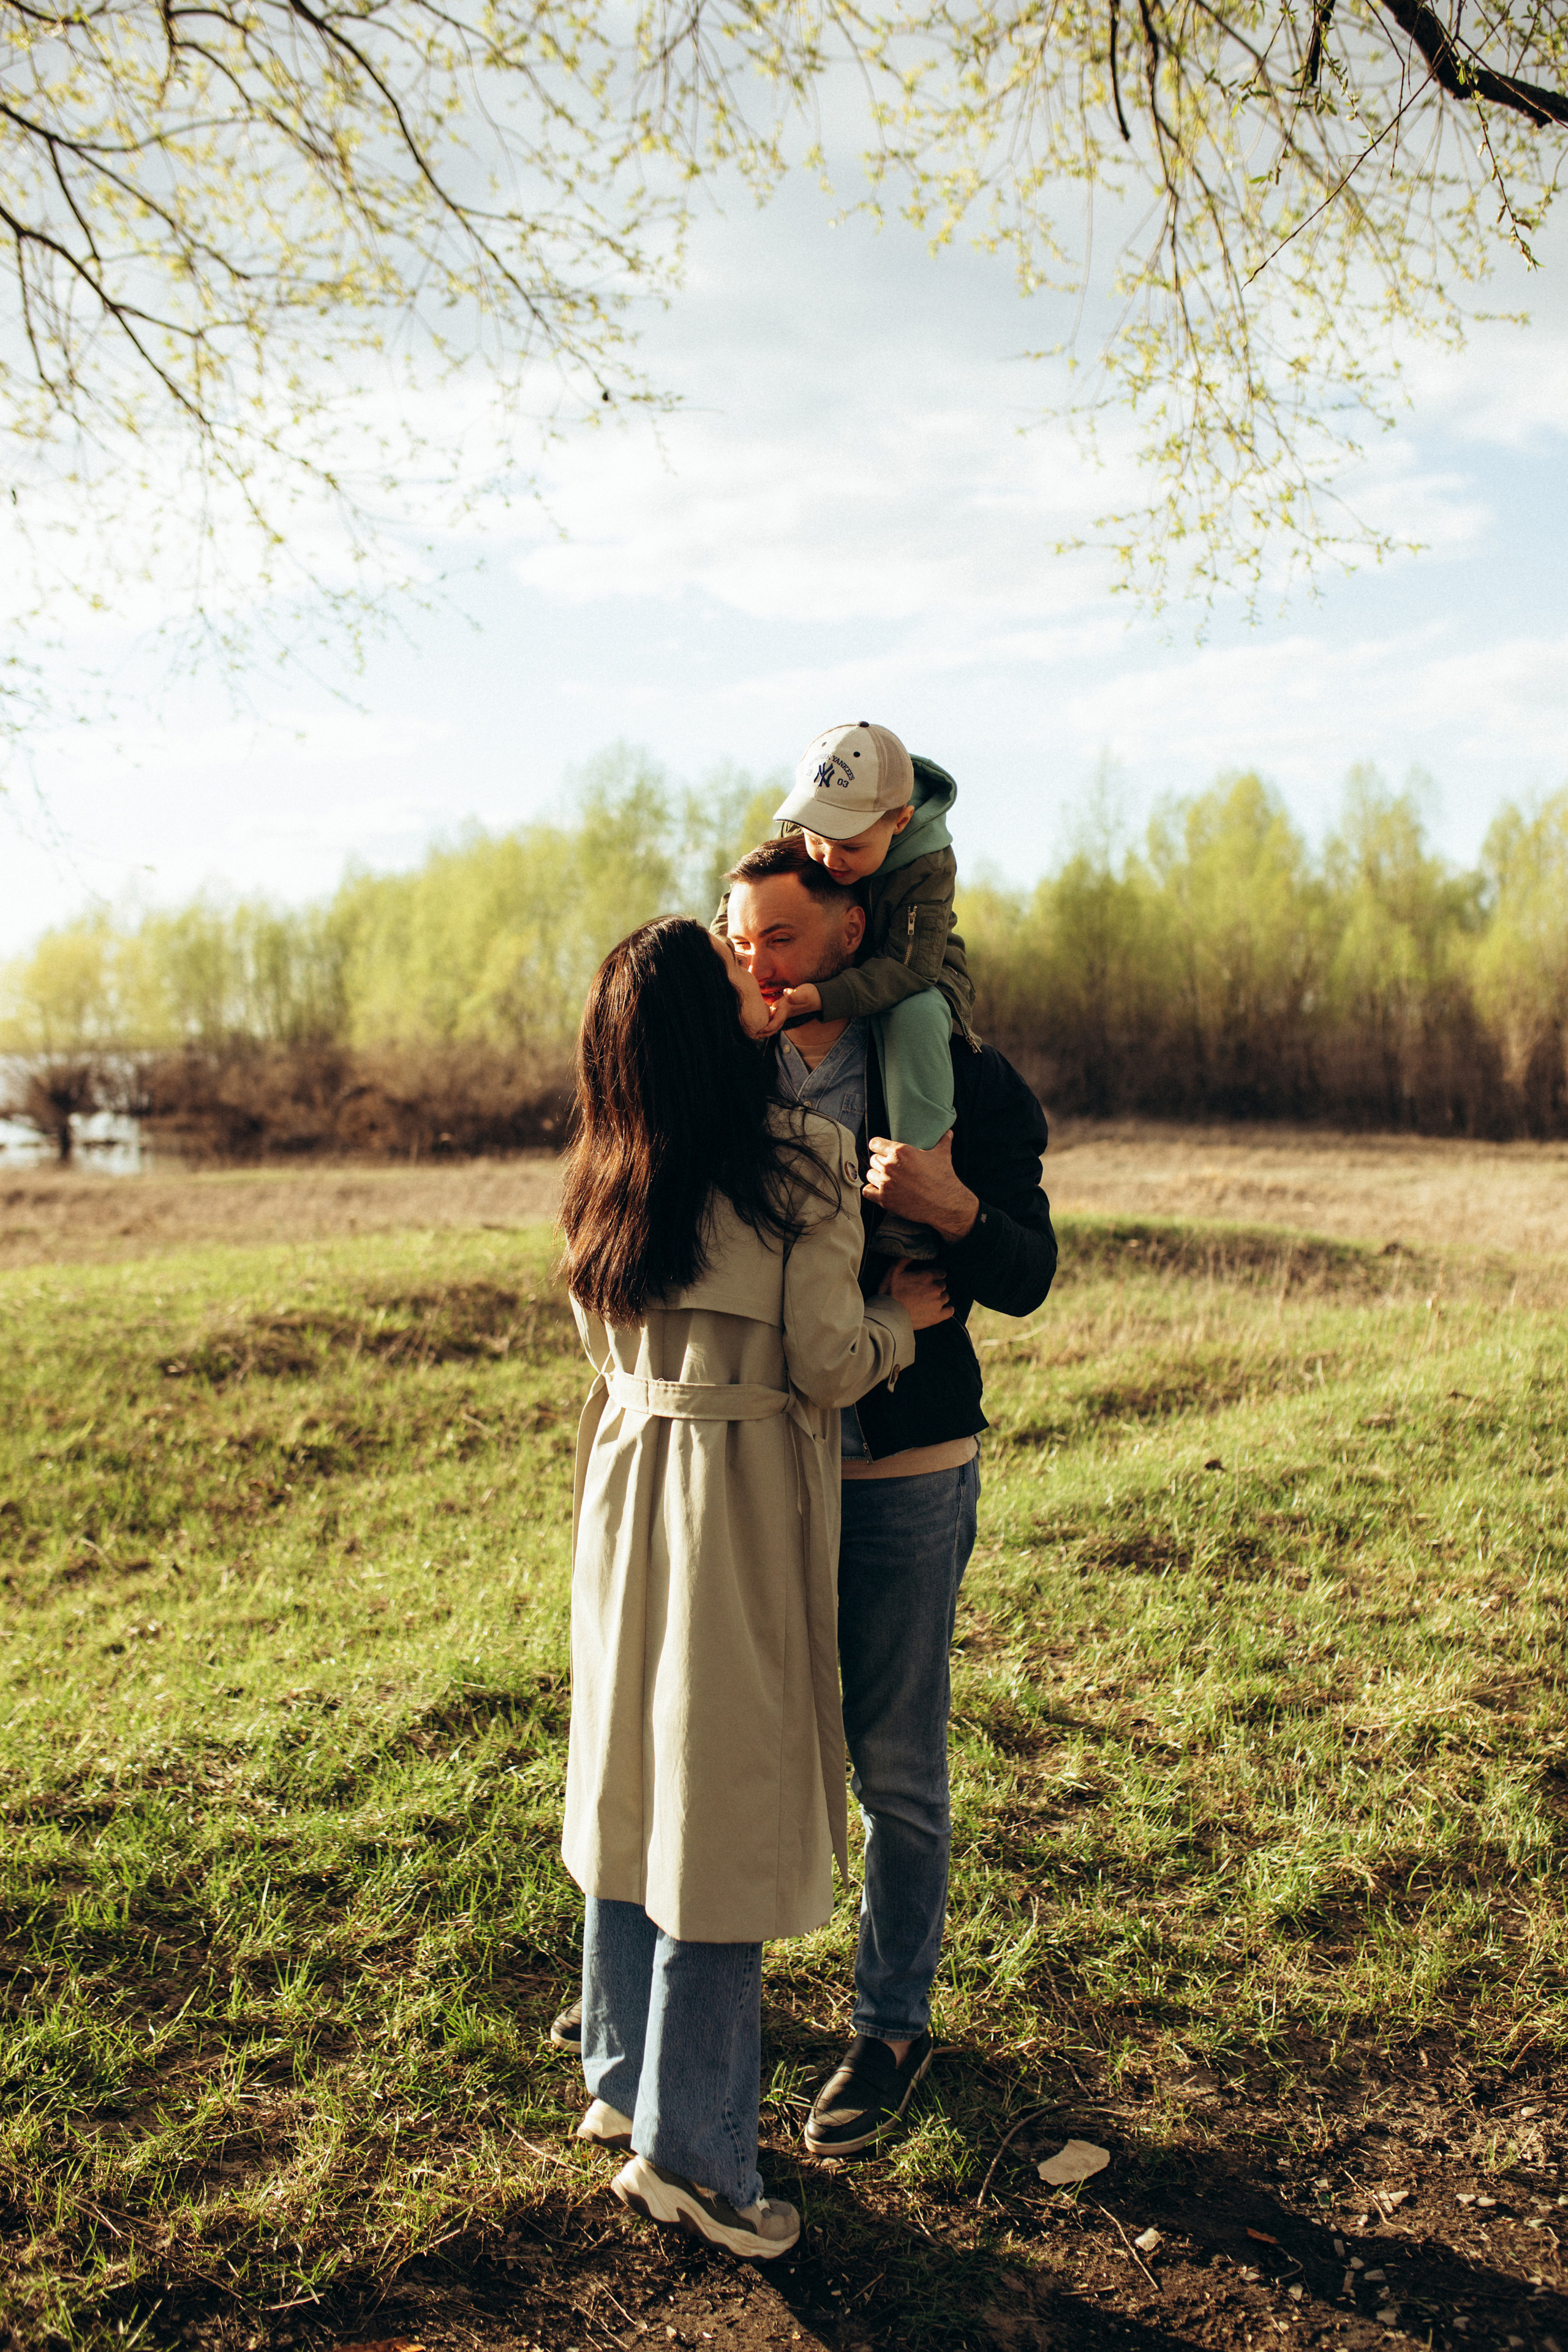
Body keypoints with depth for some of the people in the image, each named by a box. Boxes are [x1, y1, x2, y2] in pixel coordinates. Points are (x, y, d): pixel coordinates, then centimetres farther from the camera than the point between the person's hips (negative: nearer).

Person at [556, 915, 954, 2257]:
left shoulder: (611, 1174, 5)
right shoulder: (808, 1158, -15)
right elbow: (827, 1366, -13)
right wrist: (908, 1312, 4)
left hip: (630, 1480, 7)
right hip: (743, 1503, -7)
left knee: (635, 1783, 18)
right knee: (727, 1808, 4)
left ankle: (623, 2085, 34)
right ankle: (691, 2151, 17)